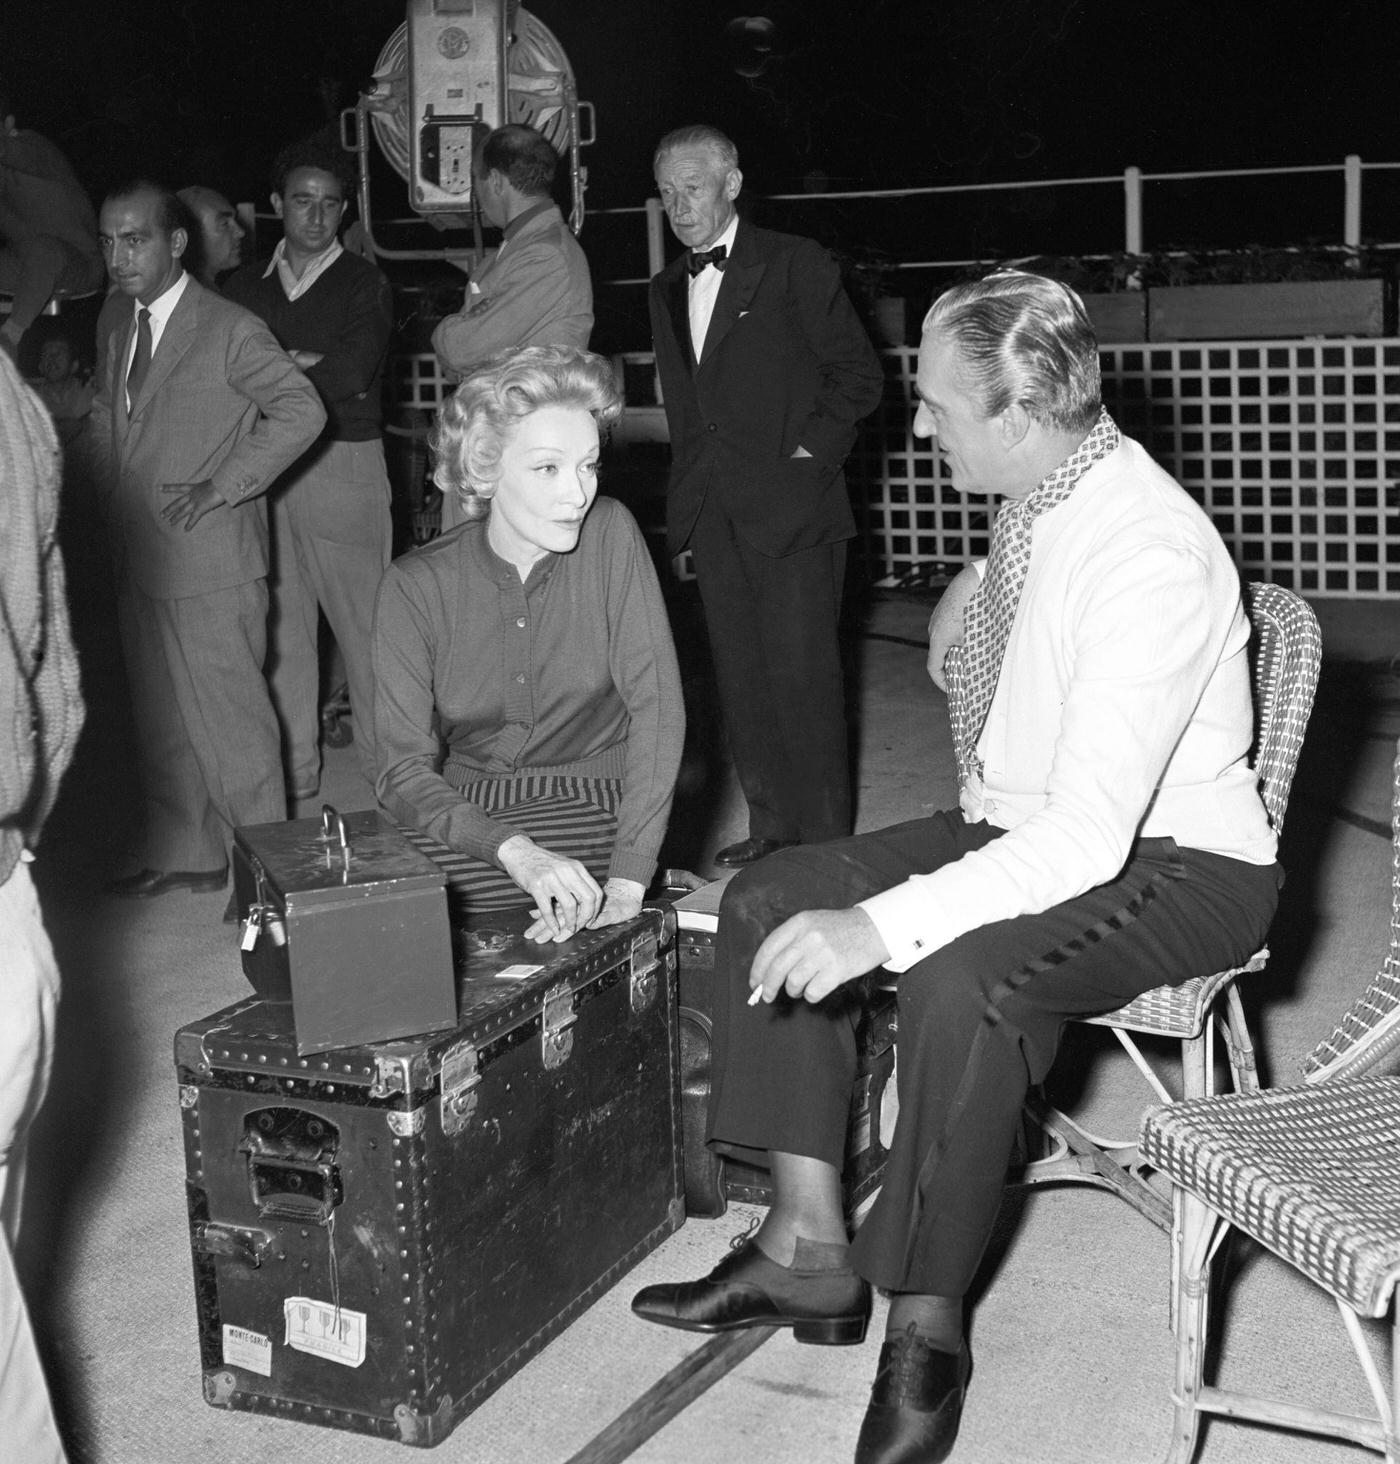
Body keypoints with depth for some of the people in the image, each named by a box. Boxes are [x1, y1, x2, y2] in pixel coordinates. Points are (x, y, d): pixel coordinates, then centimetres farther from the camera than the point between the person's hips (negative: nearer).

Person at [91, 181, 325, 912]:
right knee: (161, 718, 15)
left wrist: (221, 488, -20)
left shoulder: (231, 331, -11)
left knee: (230, 717, -2)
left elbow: (302, 411, -19)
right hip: (139, 563, 8)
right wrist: (112, 492, 11)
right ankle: (182, 853, 28)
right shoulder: (123, 335, 14)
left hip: (209, 566, -8)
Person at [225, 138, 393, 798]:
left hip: (344, 465, -4)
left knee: (362, 620, -2)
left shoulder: (364, 285, 1)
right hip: (262, 467, 4)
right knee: (279, 622, 6)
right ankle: (292, 770, 15)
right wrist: (300, 364, -11)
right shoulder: (245, 286, 14)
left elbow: (353, 373, -14)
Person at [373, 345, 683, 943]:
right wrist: (514, 850, -29)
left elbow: (657, 705, -12)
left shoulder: (609, 534, -7)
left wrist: (628, 881, -21)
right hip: (469, 821, 2)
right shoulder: (415, 586, -6)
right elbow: (404, 770, -11)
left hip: (600, 812, -2)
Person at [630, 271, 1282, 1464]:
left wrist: (882, 926, -42)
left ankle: (927, 1325, -15)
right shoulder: (1033, 505, -2)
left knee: (958, 978, -37)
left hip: (1168, 866, -9)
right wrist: (974, 601, 10)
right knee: (772, 900, -5)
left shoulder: (1149, 556, -29)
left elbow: (1088, 838, -36)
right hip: (1024, 830, 9)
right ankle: (809, 1248, -2)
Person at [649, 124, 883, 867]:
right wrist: (690, 486, 11)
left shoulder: (794, 264, -3)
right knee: (740, 677, 9)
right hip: (714, 515, 6)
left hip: (790, 507, -6)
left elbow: (859, 373, -3)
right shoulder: (667, 289, 17)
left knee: (801, 675, -6)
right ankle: (771, 825, 19)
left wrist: (809, 451, -11)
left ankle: (824, 840, 2)